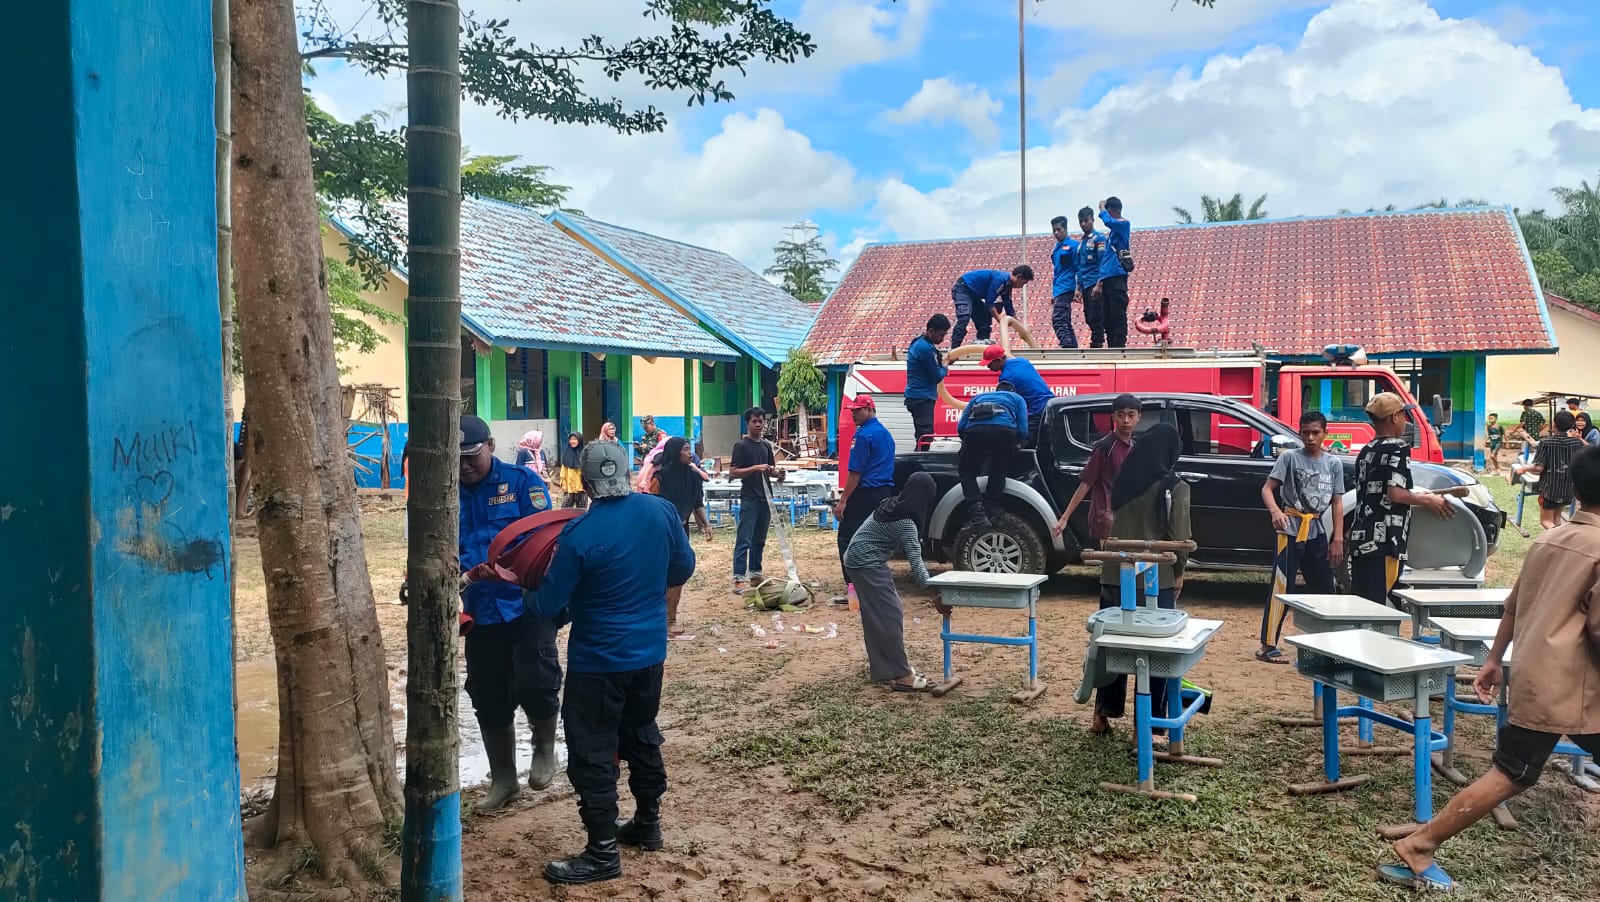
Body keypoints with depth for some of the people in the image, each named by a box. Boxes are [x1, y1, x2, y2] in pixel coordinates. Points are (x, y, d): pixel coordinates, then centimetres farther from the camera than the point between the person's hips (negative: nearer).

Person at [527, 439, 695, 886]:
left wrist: (530, 594, 8)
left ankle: (603, 853, 11)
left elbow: (548, 604, -14)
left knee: (592, 752, 4)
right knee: (642, 736, 22)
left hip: (599, 660, -6)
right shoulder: (662, 510, -7)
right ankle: (648, 823, 36)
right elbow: (684, 568, 7)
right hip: (650, 651, 6)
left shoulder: (579, 534, -22)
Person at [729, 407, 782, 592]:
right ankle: (739, 579, -9)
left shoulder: (766, 446, 14)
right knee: (744, 540, -8)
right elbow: (732, 473, -12)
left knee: (759, 540, 13)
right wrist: (755, 468, -22)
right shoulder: (741, 446, -6)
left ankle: (755, 574, 22)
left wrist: (777, 473, -1)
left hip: (765, 498, 7)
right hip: (749, 499, -7)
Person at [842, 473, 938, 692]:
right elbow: (915, 560, -22)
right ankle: (901, 676, -10)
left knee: (877, 613, 17)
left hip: (861, 560, 10)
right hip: (866, 564, -10)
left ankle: (880, 661, 28)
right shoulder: (905, 521, -20)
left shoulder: (893, 506, 6)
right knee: (890, 614, -9)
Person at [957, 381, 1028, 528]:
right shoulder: (1017, 398, 33)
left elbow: (960, 427, 25)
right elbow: (1023, 430, 17)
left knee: (967, 472, 15)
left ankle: (976, 508, -4)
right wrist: (1016, 444, 38)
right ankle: (990, 506, 8)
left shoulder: (978, 397, 39)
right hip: (1004, 429, -1)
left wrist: (973, 445, 42)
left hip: (974, 430, 1)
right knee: (998, 471, 22)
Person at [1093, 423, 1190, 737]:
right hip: (1156, 577, -5)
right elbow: (1179, 536, -8)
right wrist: (1179, 571, 5)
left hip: (1116, 574, 5)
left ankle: (1103, 714, 23)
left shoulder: (1124, 481, 6)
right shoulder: (1174, 487, -10)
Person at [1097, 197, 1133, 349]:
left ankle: (1120, 347, -8)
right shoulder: (1111, 231, 22)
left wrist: (1102, 209, -5)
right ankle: (1111, 348, 11)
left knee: (1118, 316, -9)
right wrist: (1100, 281, 20)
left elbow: (1108, 221, -24)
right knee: (1106, 317, 7)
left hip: (1117, 276, -9)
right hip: (1107, 278, 9)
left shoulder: (1124, 224, -2)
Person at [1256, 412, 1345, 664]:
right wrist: (1275, 511, -30)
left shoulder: (1334, 463, 8)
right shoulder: (1289, 457, -4)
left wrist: (1338, 539, 4)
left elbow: (1337, 503, 9)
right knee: (1282, 587, -10)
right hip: (1291, 530, -5)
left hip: (1317, 532, 5)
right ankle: (1267, 646, -7)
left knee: (1324, 588, 12)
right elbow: (1268, 489, -10)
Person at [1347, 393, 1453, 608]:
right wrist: (1427, 501, -2)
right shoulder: (1398, 448, -7)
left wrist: (1417, 497, 27)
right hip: (1383, 542, -8)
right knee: (1377, 604, -7)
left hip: (1360, 539, 8)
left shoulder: (1366, 451, 17)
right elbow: (1395, 494, -17)